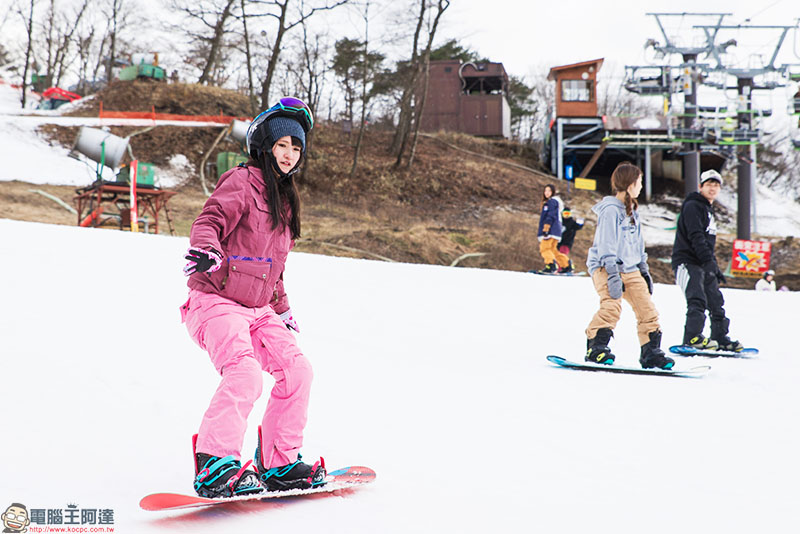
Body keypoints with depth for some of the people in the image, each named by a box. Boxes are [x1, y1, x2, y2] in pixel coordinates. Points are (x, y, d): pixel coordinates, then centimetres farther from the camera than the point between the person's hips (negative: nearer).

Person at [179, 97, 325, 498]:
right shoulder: (242, 182, -6)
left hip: (258, 310, 8)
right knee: (244, 372, -28)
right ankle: (214, 467, -28)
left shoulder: (283, 198, 20)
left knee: (296, 369, -2)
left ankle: (278, 464, 9)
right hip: (216, 302, -8)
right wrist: (204, 249, -43)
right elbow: (210, 220, -22)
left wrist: (282, 309, 30)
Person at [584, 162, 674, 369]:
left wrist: (644, 270, 23)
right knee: (611, 306, -27)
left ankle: (651, 353, 8)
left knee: (647, 309, 1)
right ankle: (596, 348, -22)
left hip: (630, 269, 9)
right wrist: (613, 275, -25)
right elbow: (607, 246, -18)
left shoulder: (632, 210, 18)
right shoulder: (610, 210, -11)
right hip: (606, 267, -9)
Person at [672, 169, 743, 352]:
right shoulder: (693, 206, -7)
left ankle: (721, 338, 15)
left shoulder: (708, 211, 23)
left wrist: (716, 268, 24)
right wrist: (708, 260, -28)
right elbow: (695, 237, -20)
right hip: (687, 261, -9)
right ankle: (692, 337, -21)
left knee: (716, 301, 9)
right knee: (697, 300, -19)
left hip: (704, 264, 9)